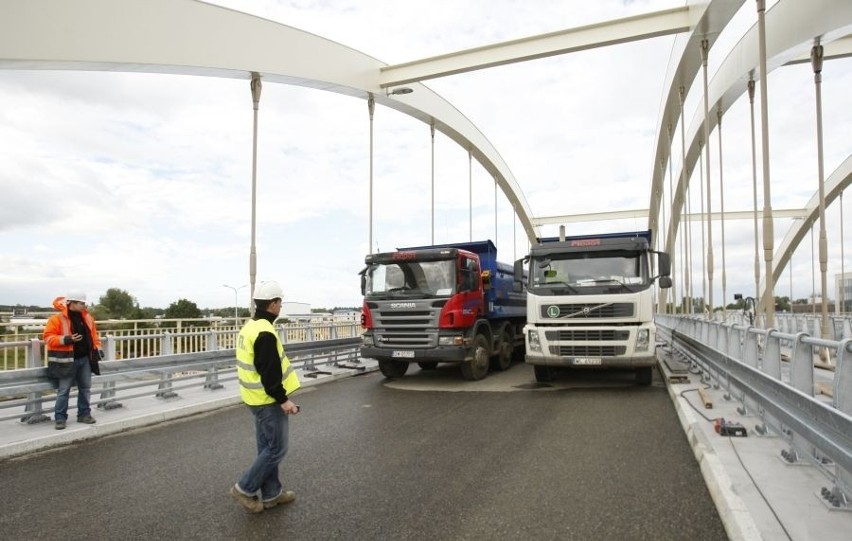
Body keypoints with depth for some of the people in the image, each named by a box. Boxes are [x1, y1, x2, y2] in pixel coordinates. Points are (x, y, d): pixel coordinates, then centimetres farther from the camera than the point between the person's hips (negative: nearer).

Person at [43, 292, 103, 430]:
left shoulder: (87, 317, 8)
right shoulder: (57, 319, -11)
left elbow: (93, 334, 17)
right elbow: (48, 337, -12)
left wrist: (97, 349, 9)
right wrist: (66, 339, -25)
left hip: (85, 359, 6)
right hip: (67, 361, -6)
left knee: (85, 388, 12)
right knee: (63, 391, -1)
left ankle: (84, 414, 22)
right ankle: (60, 418, 9)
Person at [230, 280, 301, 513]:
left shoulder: (249, 327, 9)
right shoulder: (265, 333, -24)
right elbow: (269, 373, -26)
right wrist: (283, 399, -19)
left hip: (257, 398, 10)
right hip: (268, 401, -10)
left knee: (267, 447, 17)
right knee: (276, 449, 3)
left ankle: (271, 493, 26)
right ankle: (245, 488, 11)